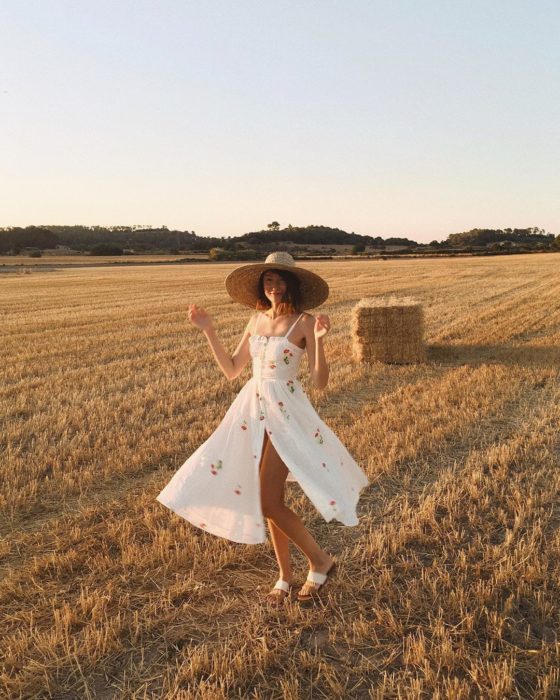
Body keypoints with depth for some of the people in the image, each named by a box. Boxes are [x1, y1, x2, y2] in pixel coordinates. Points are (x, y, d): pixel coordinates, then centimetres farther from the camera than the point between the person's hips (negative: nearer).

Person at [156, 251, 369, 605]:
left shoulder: (304, 322, -9)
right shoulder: (257, 318, 8)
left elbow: (321, 381, -13)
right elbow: (231, 369, 12)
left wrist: (319, 340, -26)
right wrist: (209, 331, 7)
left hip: (286, 411, -6)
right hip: (253, 409, 6)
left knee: (270, 503, -8)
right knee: (268, 500, 12)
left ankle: (321, 561, 16)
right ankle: (286, 575, 30)